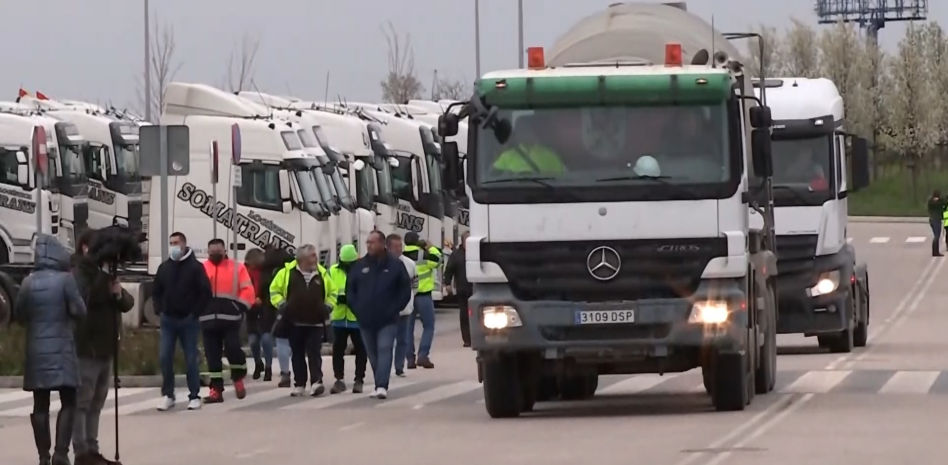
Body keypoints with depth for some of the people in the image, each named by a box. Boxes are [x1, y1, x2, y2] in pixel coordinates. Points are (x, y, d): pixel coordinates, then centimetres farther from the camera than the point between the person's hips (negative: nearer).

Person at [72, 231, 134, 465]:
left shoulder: (104, 274, 17)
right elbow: (86, 299, -26)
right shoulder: (78, 274, -9)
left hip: (105, 349, 9)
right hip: (86, 349, -9)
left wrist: (120, 294, -10)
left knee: (96, 404, 13)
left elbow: (127, 303, 12)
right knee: (82, 402, -7)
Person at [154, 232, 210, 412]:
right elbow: (156, 291, 18)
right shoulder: (164, 267, 9)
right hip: (168, 320, 4)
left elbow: (206, 292, -7)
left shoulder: (195, 267, -4)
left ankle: (194, 396, 9)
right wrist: (159, 310, 5)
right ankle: (167, 395, 6)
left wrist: (195, 312, -10)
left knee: (191, 359, 1)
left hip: (188, 321, -4)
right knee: (164, 357, -3)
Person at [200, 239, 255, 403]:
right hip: (208, 320, 3)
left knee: (233, 348, -12)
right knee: (212, 356, 3)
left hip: (230, 318, -3)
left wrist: (241, 307, -11)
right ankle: (216, 390, 8)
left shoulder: (237, 268, 5)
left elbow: (247, 291, 0)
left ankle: (238, 378, 14)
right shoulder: (201, 269, 11)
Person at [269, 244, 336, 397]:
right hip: (295, 322, 0)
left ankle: (316, 382, -17)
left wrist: (327, 306, 2)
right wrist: (281, 304, -5)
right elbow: (274, 290, 7)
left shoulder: (322, 274, 6)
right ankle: (299, 385, 16)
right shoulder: (287, 272, 0)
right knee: (297, 354, 8)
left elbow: (332, 293, 18)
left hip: (316, 322, 0)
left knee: (314, 353, -10)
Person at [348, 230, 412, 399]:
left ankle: (382, 386, -22)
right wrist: (357, 309, 1)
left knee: (384, 350, -14)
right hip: (365, 320, 4)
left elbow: (405, 290, 3)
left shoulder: (395, 265, 0)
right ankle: (380, 384, 17)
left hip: (387, 320, -4)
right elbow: (350, 289, 13)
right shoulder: (360, 266, 7)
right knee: (373, 354, 8)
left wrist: (394, 309, -5)